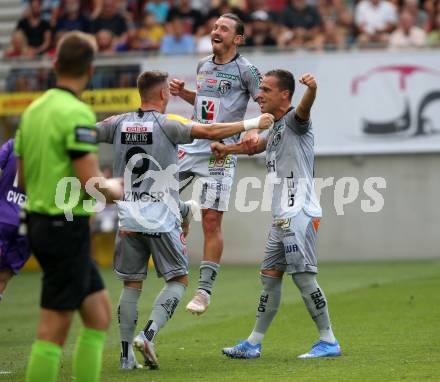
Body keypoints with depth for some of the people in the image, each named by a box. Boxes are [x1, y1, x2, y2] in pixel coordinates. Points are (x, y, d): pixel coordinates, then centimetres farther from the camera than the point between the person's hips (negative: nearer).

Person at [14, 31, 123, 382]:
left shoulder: (34, 109, 10)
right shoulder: (77, 114, -16)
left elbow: (23, 178, 16)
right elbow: (91, 182, -21)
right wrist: (115, 190, -1)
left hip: (39, 219, 9)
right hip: (66, 226, -9)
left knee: (100, 314, 15)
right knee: (54, 330, -5)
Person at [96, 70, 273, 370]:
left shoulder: (119, 124, 4)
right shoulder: (167, 124, -8)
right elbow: (210, 132, -16)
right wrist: (252, 124, -9)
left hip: (128, 219, 4)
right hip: (162, 221, -4)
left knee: (131, 285, 10)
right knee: (178, 280, 6)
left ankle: (127, 355, 8)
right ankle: (148, 335, -12)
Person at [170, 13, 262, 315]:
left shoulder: (246, 70, -4)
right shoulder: (203, 66, 14)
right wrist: (182, 92, 12)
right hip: (192, 144, 6)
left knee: (212, 222, -6)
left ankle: (205, 290, -1)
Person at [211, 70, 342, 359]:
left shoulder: (294, 120, -9)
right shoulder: (274, 129, 20)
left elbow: (304, 108, -33)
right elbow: (253, 146, 40)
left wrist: (311, 89, -54)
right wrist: (225, 148, 28)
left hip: (300, 213, -10)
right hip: (282, 216, 10)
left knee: (303, 276, -12)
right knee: (270, 276, 11)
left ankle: (329, 342, -7)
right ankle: (254, 343, 16)